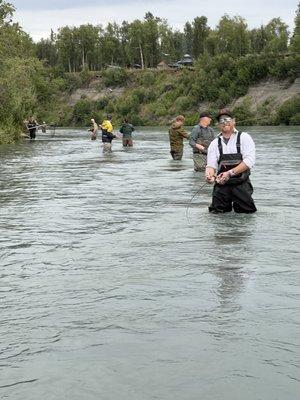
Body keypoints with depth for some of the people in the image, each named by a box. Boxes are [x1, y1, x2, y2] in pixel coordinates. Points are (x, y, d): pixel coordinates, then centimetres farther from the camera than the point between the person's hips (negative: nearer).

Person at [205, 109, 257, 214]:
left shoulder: (244, 137, 1)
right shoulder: (215, 143, 11)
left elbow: (249, 161, -10)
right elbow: (211, 165, 2)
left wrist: (230, 173, -20)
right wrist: (209, 175, -22)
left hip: (241, 183, -2)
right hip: (222, 184, 2)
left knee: (247, 211, -7)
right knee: (216, 212, -5)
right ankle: (227, 204, 25)